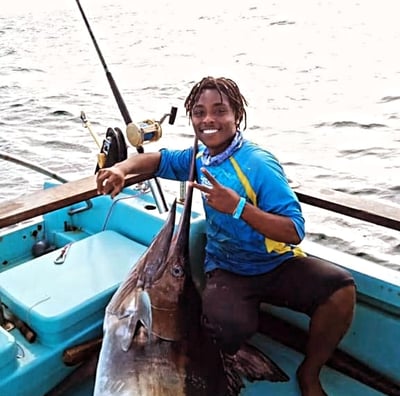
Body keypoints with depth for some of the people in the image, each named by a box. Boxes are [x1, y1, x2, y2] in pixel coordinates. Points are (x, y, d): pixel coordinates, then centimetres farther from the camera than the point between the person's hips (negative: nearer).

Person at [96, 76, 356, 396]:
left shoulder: (258, 163, -17)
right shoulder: (201, 157, 0)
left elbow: (295, 231, -22)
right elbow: (161, 159, 16)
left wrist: (237, 206, -34)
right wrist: (122, 168, -5)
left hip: (278, 264, -1)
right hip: (227, 270, 2)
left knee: (341, 289, -29)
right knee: (228, 326, -32)